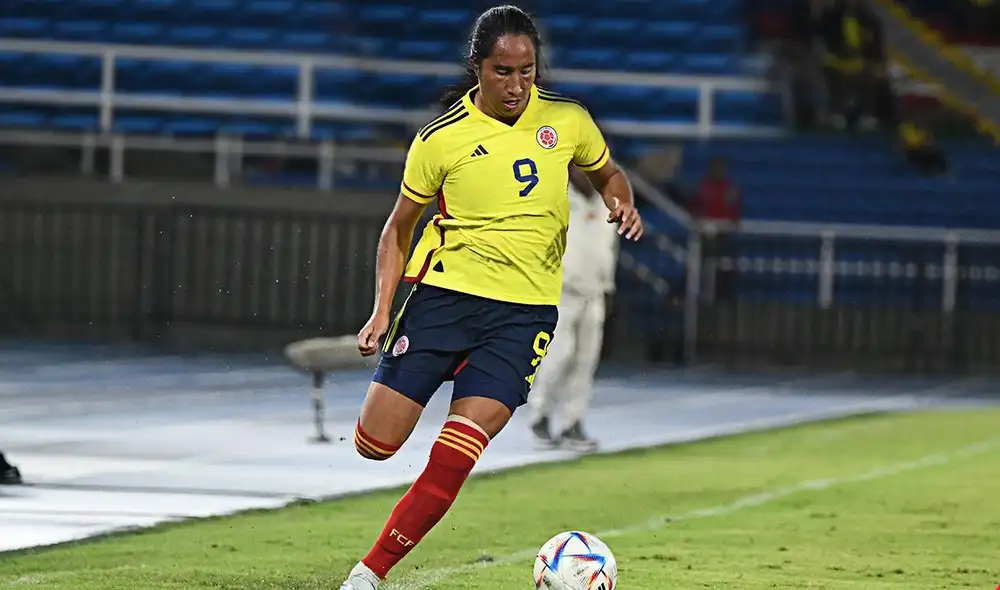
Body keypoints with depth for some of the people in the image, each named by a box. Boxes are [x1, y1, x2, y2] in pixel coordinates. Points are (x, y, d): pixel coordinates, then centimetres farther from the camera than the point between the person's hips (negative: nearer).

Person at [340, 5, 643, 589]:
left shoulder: (568, 120, 2)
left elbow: (608, 174, 22)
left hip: (527, 308, 0)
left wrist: (624, 206, -2)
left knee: (460, 447, -17)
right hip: (444, 292, 0)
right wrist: (382, 312, -3)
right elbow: (399, 228, 8)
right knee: (377, 444, -4)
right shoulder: (441, 139, -3)